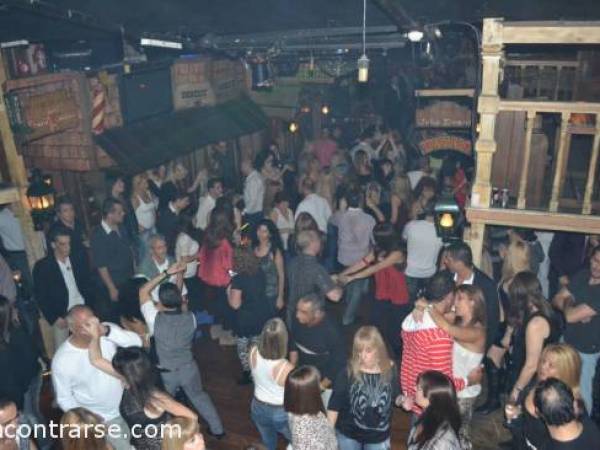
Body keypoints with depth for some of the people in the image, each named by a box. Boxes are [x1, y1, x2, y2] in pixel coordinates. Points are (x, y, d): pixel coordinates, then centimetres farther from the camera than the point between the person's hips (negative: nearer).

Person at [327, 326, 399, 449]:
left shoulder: (390, 370, -14)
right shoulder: (349, 372, -19)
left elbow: (396, 397, 2)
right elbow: (334, 405, -12)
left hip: (379, 436, 2)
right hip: (348, 434, -1)